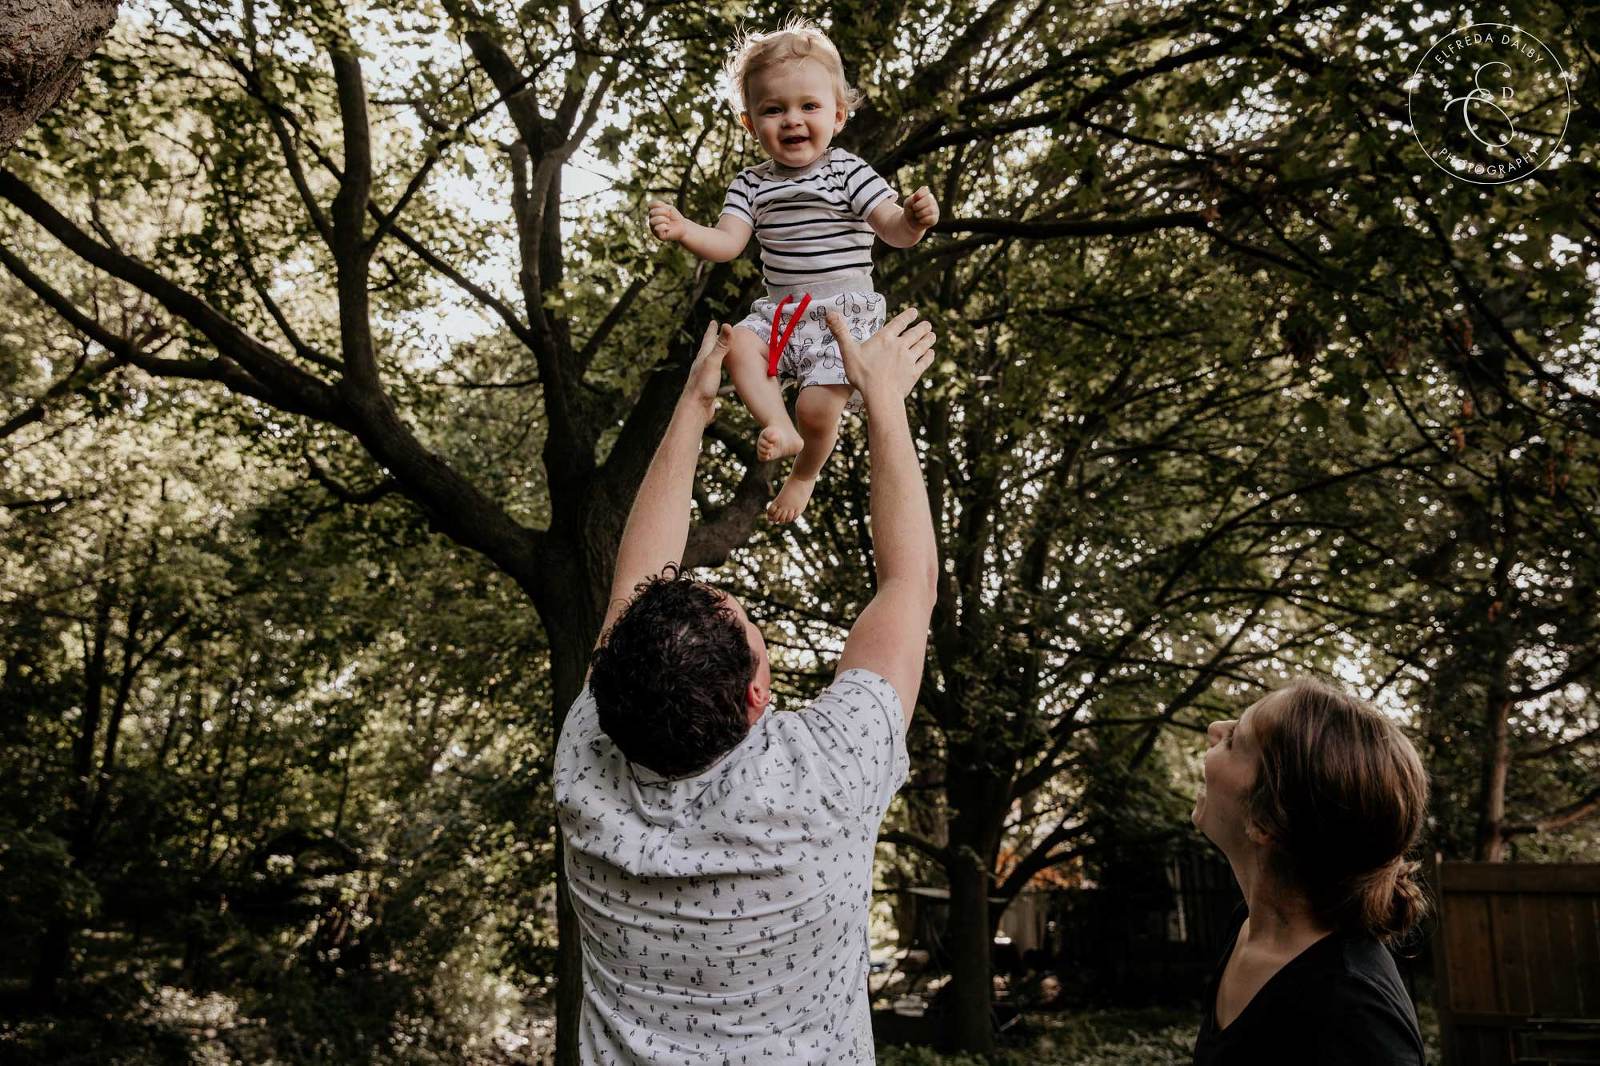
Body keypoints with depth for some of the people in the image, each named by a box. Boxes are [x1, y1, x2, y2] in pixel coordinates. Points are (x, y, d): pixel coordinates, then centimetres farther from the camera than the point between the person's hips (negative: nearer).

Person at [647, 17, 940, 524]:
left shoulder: (849, 172, -6)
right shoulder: (752, 184, 6)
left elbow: (893, 230, -14)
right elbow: (726, 243, -4)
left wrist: (914, 220, -39)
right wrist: (683, 231, -25)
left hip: (843, 311, -4)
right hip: (780, 309, 4)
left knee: (816, 406, -16)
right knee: (737, 345, -24)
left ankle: (805, 473, 14)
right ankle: (779, 427, -17)